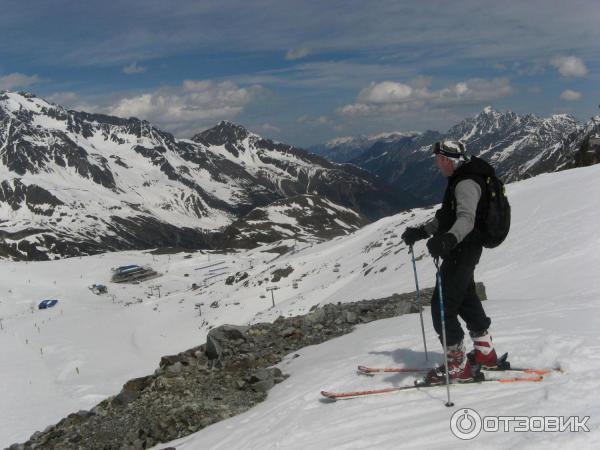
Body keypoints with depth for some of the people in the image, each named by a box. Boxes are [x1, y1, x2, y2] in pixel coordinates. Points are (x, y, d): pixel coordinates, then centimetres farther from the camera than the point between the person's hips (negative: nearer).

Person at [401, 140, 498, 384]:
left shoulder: (467, 183, -20)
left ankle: (458, 365, -3)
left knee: (442, 305, -9)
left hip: (462, 251, -11)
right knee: (467, 300, 24)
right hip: (461, 250, 11)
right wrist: (421, 231, 22)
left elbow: (467, 218, -37)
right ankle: (485, 352, 39)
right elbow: (445, 216, 25)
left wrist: (448, 239, -54)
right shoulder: (460, 179, 15)